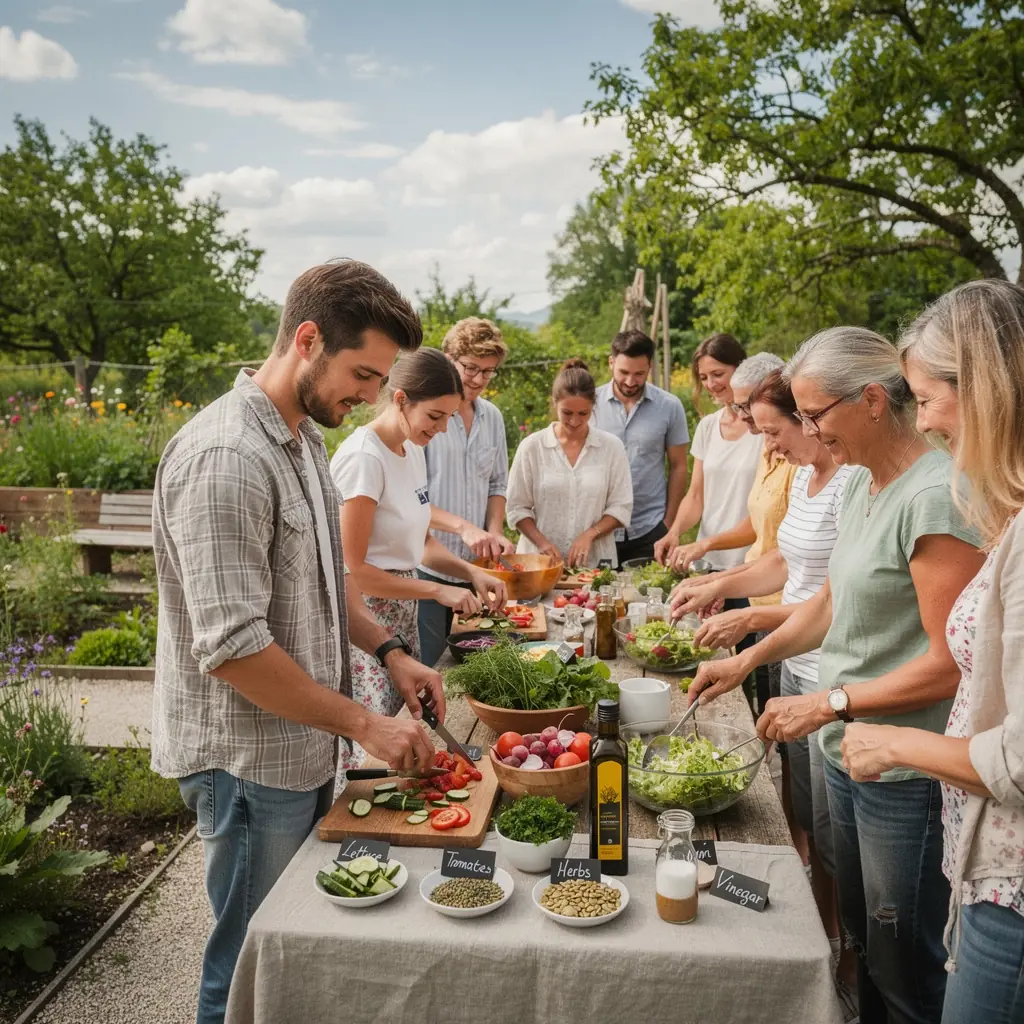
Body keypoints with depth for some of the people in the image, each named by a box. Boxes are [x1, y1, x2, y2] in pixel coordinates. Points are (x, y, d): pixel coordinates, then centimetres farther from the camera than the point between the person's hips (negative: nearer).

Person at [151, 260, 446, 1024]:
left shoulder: (304, 436, 6)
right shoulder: (225, 457, -24)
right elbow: (232, 648, -26)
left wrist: (389, 652, 3)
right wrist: (365, 724, -19)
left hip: (304, 747, 9)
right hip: (249, 762, -9)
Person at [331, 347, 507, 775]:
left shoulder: (412, 449, 8)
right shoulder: (364, 457, -18)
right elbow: (353, 570, -18)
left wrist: (471, 572, 0)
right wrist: (438, 590, -16)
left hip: (402, 616, 9)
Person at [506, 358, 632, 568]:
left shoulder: (611, 446, 1)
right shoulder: (532, 446, -1)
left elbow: (621, 507, 2)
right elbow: (517, 508, 0)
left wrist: (589, 534, -13)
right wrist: (542, 543, -14)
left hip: (595, 561, 1)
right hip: (540, 560, 0)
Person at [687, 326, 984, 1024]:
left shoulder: (935, 496, -22)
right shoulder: (862, 482, 6)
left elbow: (951, 664, -23)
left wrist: (829, 704, -18)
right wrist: (747, 660, 9)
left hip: (907, 777, -8)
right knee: (863, 944, 24)